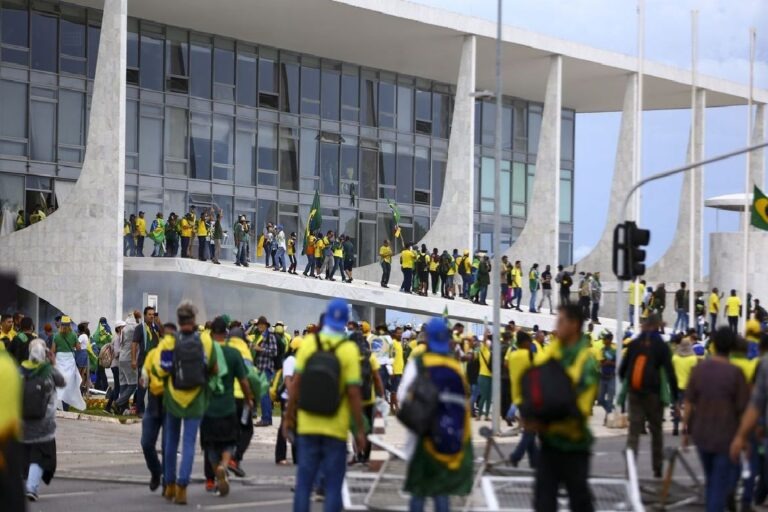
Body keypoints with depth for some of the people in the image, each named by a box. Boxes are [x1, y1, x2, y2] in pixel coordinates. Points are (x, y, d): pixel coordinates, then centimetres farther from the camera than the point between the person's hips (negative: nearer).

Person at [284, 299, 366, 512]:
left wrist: (289, 417, 8)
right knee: (333, 485, 5)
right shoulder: (349, 350, -9)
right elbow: (353, 393, -11)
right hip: (336, 429, -2)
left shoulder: (308, 343, -3)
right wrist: (360, 429, -3)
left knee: (304, 482, 8)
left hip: (307, 426, 2)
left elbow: (296, 384, -3)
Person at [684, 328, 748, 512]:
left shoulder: (699, 369, -3)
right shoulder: (735, 373, -15)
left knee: (712, 480, 22)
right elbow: (744, 408, -11)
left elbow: (689, 403, 0)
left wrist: (686, 430, 10)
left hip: (701, 434, 4)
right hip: (726, 435, -4)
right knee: (722, 483, 3)